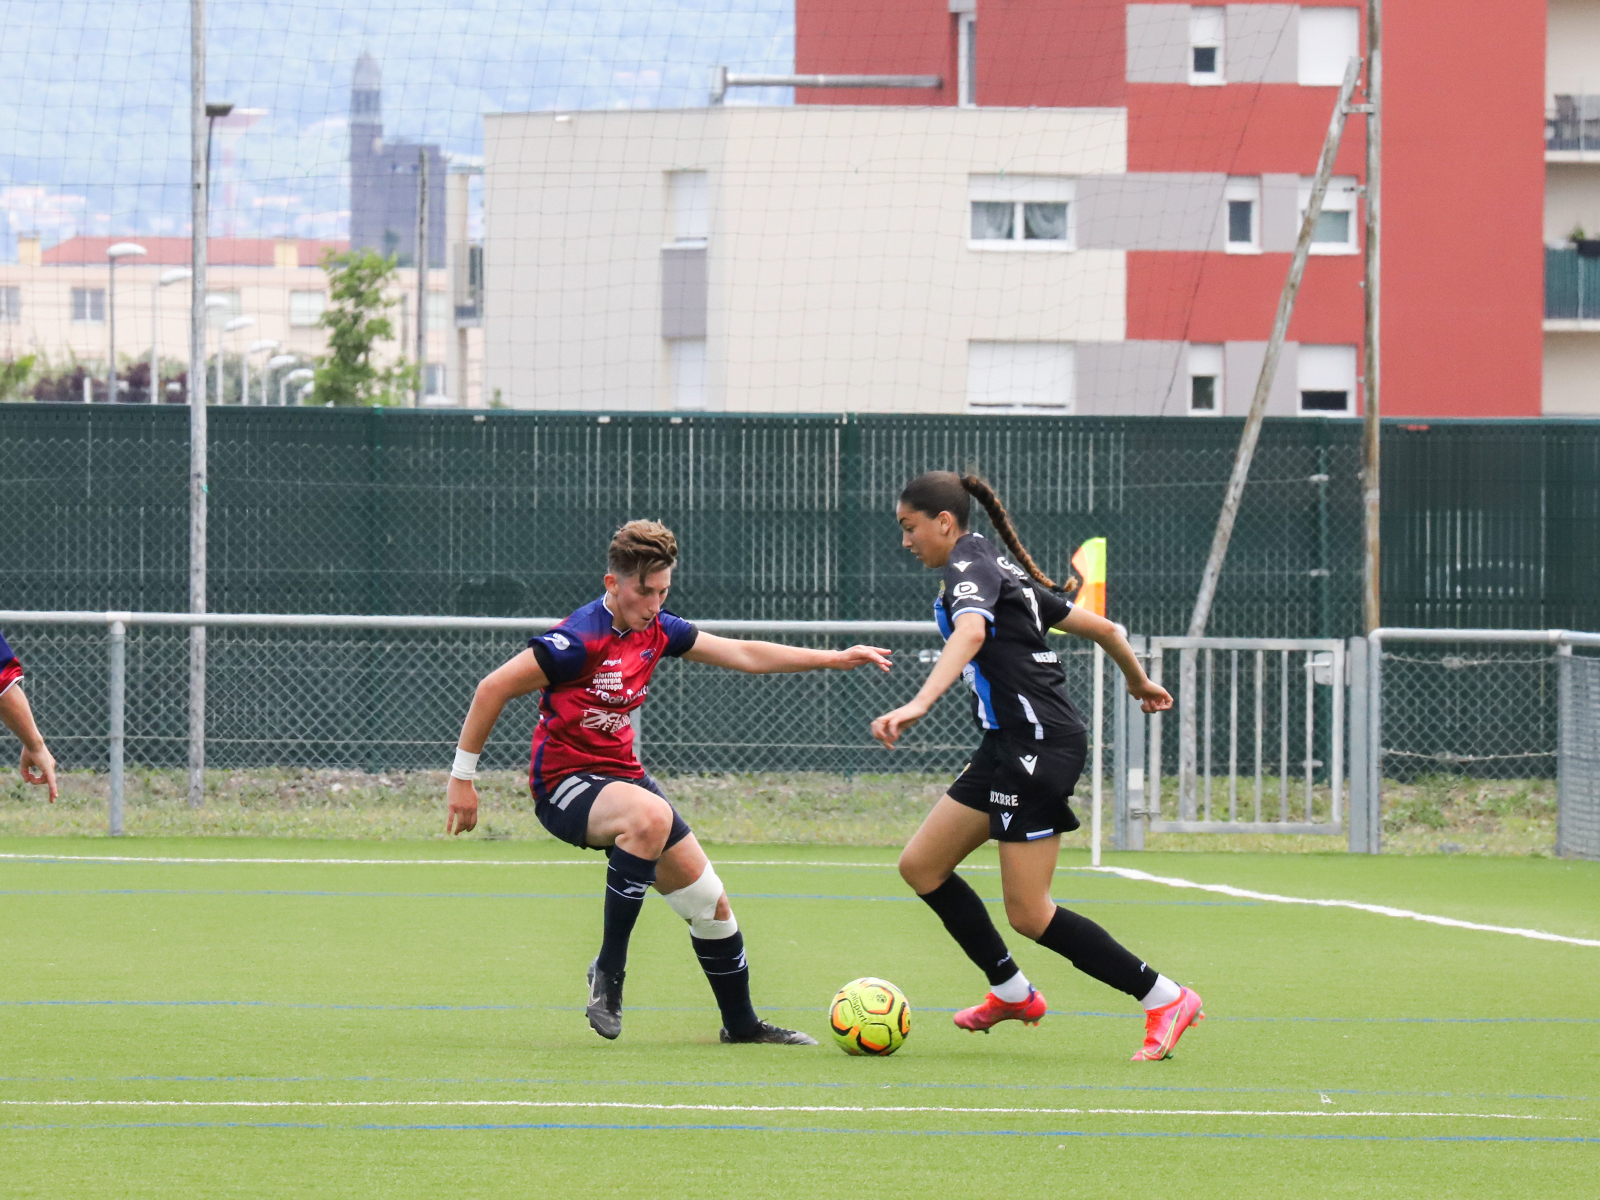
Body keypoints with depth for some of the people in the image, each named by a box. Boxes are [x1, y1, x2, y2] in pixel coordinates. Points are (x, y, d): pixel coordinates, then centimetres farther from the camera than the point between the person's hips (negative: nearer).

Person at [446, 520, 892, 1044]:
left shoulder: (656, 631, 2)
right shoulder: (582, 639, -22)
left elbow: (743, 654, 14)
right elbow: (492, 689, -18)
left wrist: (835, 658, 12)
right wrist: (462, 778, -14)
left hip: (622, 774, 8)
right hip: (563, 783, -8)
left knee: (710, 902, 7)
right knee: (651, 815, -40)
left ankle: (740, 1023, 28)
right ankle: (608, 971, -29)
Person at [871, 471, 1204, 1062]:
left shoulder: (969, 562, -7)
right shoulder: (1005, 570, 20)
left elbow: (971, 633, -30)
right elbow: (1102, 627, 25)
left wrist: (918, 705, -43)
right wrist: (1140, 682, 43)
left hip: (1038, 744, -10)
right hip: (1010, 747, 10)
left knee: (1028, 913, -7)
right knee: (921, 865, 11)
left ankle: (1165, 998, -2)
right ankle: (1011, 992, 21)